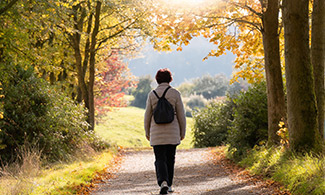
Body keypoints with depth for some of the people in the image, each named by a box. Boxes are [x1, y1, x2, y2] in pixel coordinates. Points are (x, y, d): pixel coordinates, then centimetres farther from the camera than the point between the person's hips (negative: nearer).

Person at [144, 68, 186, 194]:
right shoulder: (175, 94, -4)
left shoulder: (152, 94, -1)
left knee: (160, 159, 0)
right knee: (170, 159, 14)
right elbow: (181, 115, -2)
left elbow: (147, 115, 3)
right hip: (172, 132, 0)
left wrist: (147, 132, 15)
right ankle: (169, 185, 20)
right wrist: (183, 132, 9)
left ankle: (163, 182, -22)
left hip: (157, 133, 0)